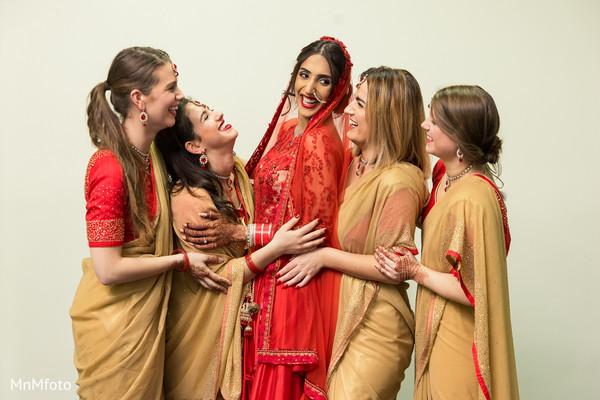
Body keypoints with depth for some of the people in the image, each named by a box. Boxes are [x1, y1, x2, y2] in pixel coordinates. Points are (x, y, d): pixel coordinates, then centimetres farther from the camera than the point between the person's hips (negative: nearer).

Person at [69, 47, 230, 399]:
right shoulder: (110, 168, -24)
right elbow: (108, 270, -25)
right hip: (115, 321, -8)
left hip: (147, 312, 8)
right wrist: (182, 261, -15)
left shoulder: (151, 153, 2)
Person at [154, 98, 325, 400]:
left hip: (243, 315, 7)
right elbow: (216, 275, -21)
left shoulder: (239, 169, -4)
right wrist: (276, 248, -28)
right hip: (206, 322, -6)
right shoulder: (188, 199, -26)